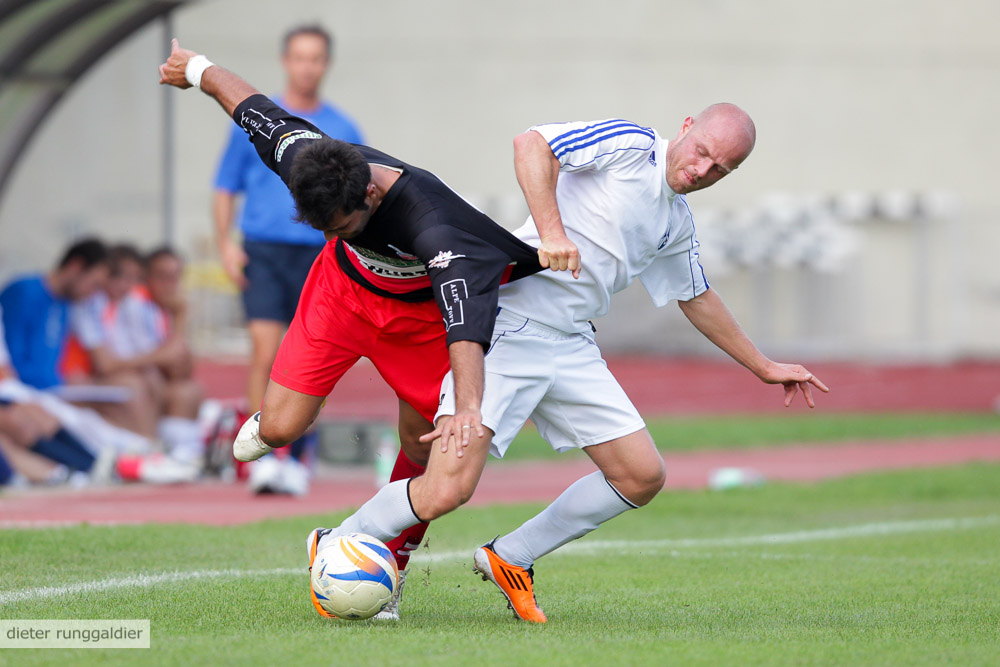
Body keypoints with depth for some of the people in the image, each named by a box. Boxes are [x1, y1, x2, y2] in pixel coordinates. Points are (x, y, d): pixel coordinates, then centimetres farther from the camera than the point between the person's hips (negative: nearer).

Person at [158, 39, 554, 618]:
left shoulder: (430, 226, -46)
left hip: (419, 309, -3)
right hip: (344, 289, 3)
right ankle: (270, 417, 31)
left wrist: (469, 406, -72)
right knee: (279, 429, -7)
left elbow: (464, 324, -58)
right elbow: (253, 105, -11)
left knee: (423, 449, 1)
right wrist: (196, 69, 7)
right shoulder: (304, 157, -32)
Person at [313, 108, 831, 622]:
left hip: (572, 347, 8)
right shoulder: (629, 144, -8)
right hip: (510, 324, -8)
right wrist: (553, 234, -30)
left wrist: (764, 368, 36)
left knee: (642, 476, 3)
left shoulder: (677, 222, 17)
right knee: (447, 489, -18)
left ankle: (510, 560, 17)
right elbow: (531, 144, -22)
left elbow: (697, 300, 33)